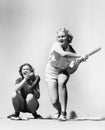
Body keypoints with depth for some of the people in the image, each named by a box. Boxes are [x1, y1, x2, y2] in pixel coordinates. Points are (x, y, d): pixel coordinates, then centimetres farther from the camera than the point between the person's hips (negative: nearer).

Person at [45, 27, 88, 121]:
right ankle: (59, 111, 27)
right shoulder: (56, 45, -22)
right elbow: (64, 54, -45)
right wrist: (80, 56, -41)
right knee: (54, 102, -13)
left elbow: (71, 71, -13)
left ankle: (63, 113, -28)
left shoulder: (71, 51, -14)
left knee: (61, 83, -37)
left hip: (63, 72, 1)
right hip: (51, 73, -1)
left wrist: (79, 61, -27)